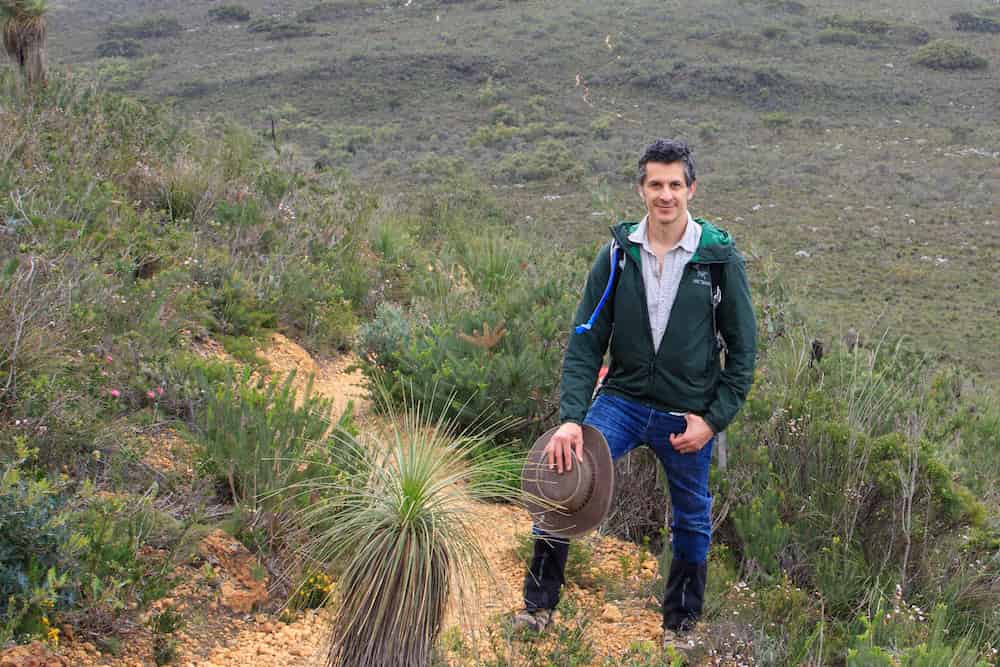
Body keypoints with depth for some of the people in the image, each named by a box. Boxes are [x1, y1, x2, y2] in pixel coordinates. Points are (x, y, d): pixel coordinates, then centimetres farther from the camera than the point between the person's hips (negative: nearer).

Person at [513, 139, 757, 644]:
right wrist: (571, 417, -17)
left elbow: (742, 347, -2)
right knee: (563, 474, -18)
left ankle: (681, 623, 34)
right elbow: (586, 341, -6)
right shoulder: (617, 255, -4)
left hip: (688, 416, 0)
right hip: (623, 399, 1)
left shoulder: (719, 257, -8)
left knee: (691, 519, 12)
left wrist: (714, 418, -9)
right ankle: (539, 603, -4)